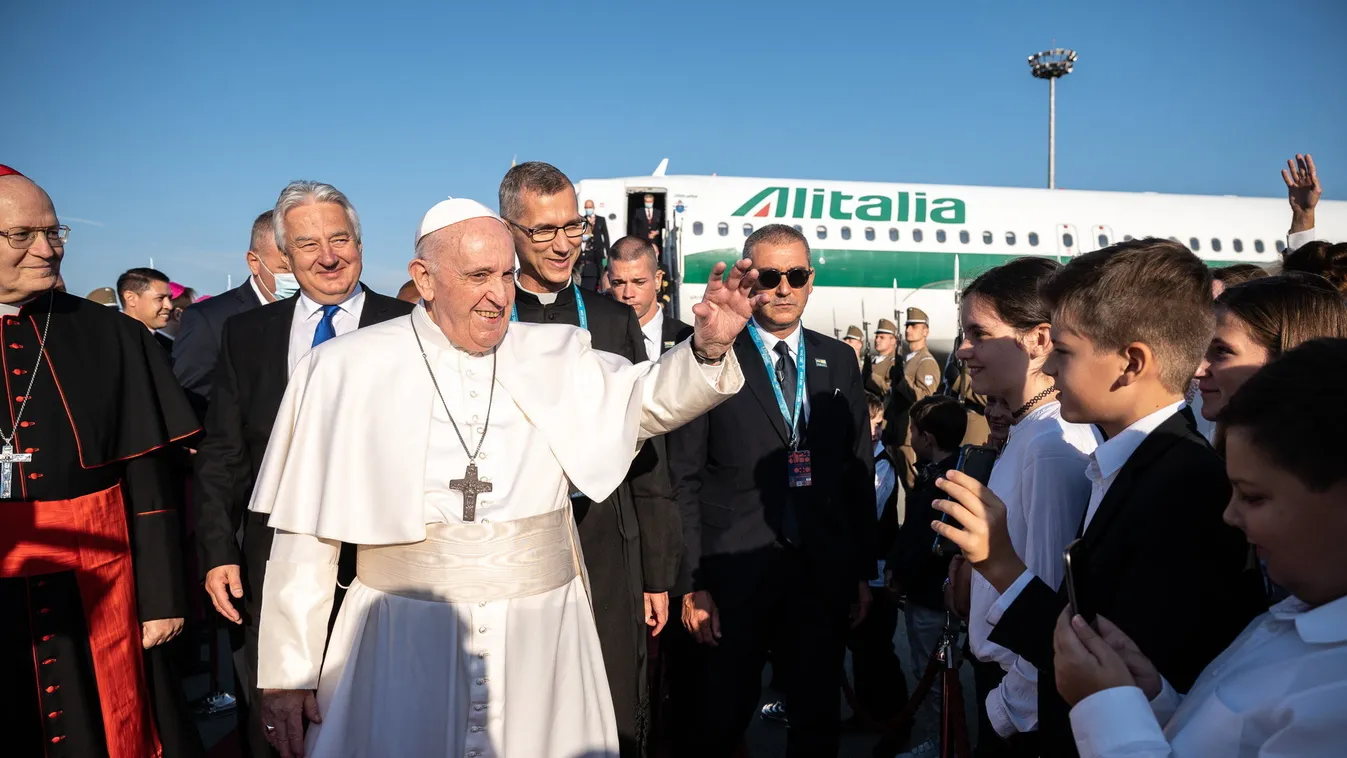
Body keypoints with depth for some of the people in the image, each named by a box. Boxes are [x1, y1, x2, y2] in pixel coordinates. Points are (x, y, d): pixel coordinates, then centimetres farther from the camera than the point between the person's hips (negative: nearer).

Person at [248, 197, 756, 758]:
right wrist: (287, 671, 0)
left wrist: (709, 346, -24)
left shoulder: (553, 357, 3)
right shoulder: (347, 370, -3)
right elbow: (306, 534, -1)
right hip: (403, 647, -1)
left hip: (543, 639, 2)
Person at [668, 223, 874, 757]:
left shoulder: (839, 361, 7)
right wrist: (692, 583, -11)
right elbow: (684, 479, -7)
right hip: (733, 573, -3)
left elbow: (858, 470, 10)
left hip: (823, 575, 4)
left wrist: (863, 571, 8)